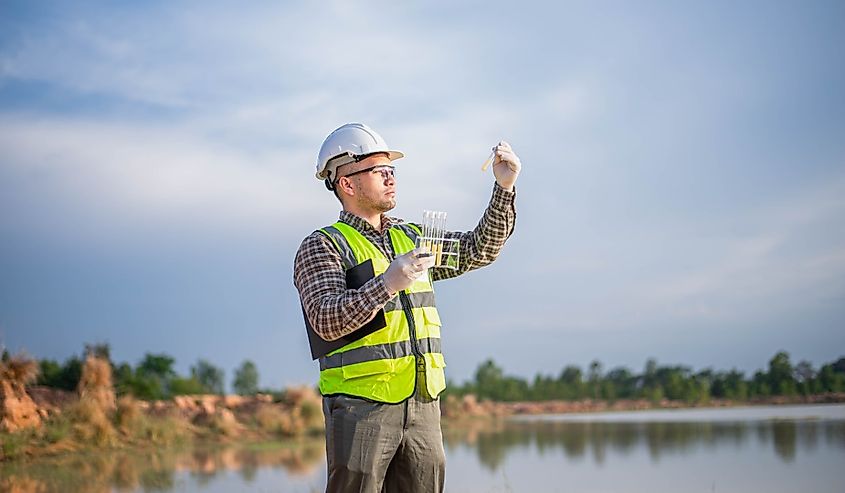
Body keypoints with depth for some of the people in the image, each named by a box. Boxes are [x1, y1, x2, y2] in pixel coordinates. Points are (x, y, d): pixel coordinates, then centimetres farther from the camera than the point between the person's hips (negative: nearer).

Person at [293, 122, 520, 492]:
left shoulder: (411, 238, 18)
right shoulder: (322, 247, -2)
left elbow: (479, 249, 15)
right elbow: (326, 321, -16)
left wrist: (504, 187, 3)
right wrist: (387, 284, -29)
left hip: (422, 407, 6)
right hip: (360, 407, -6)